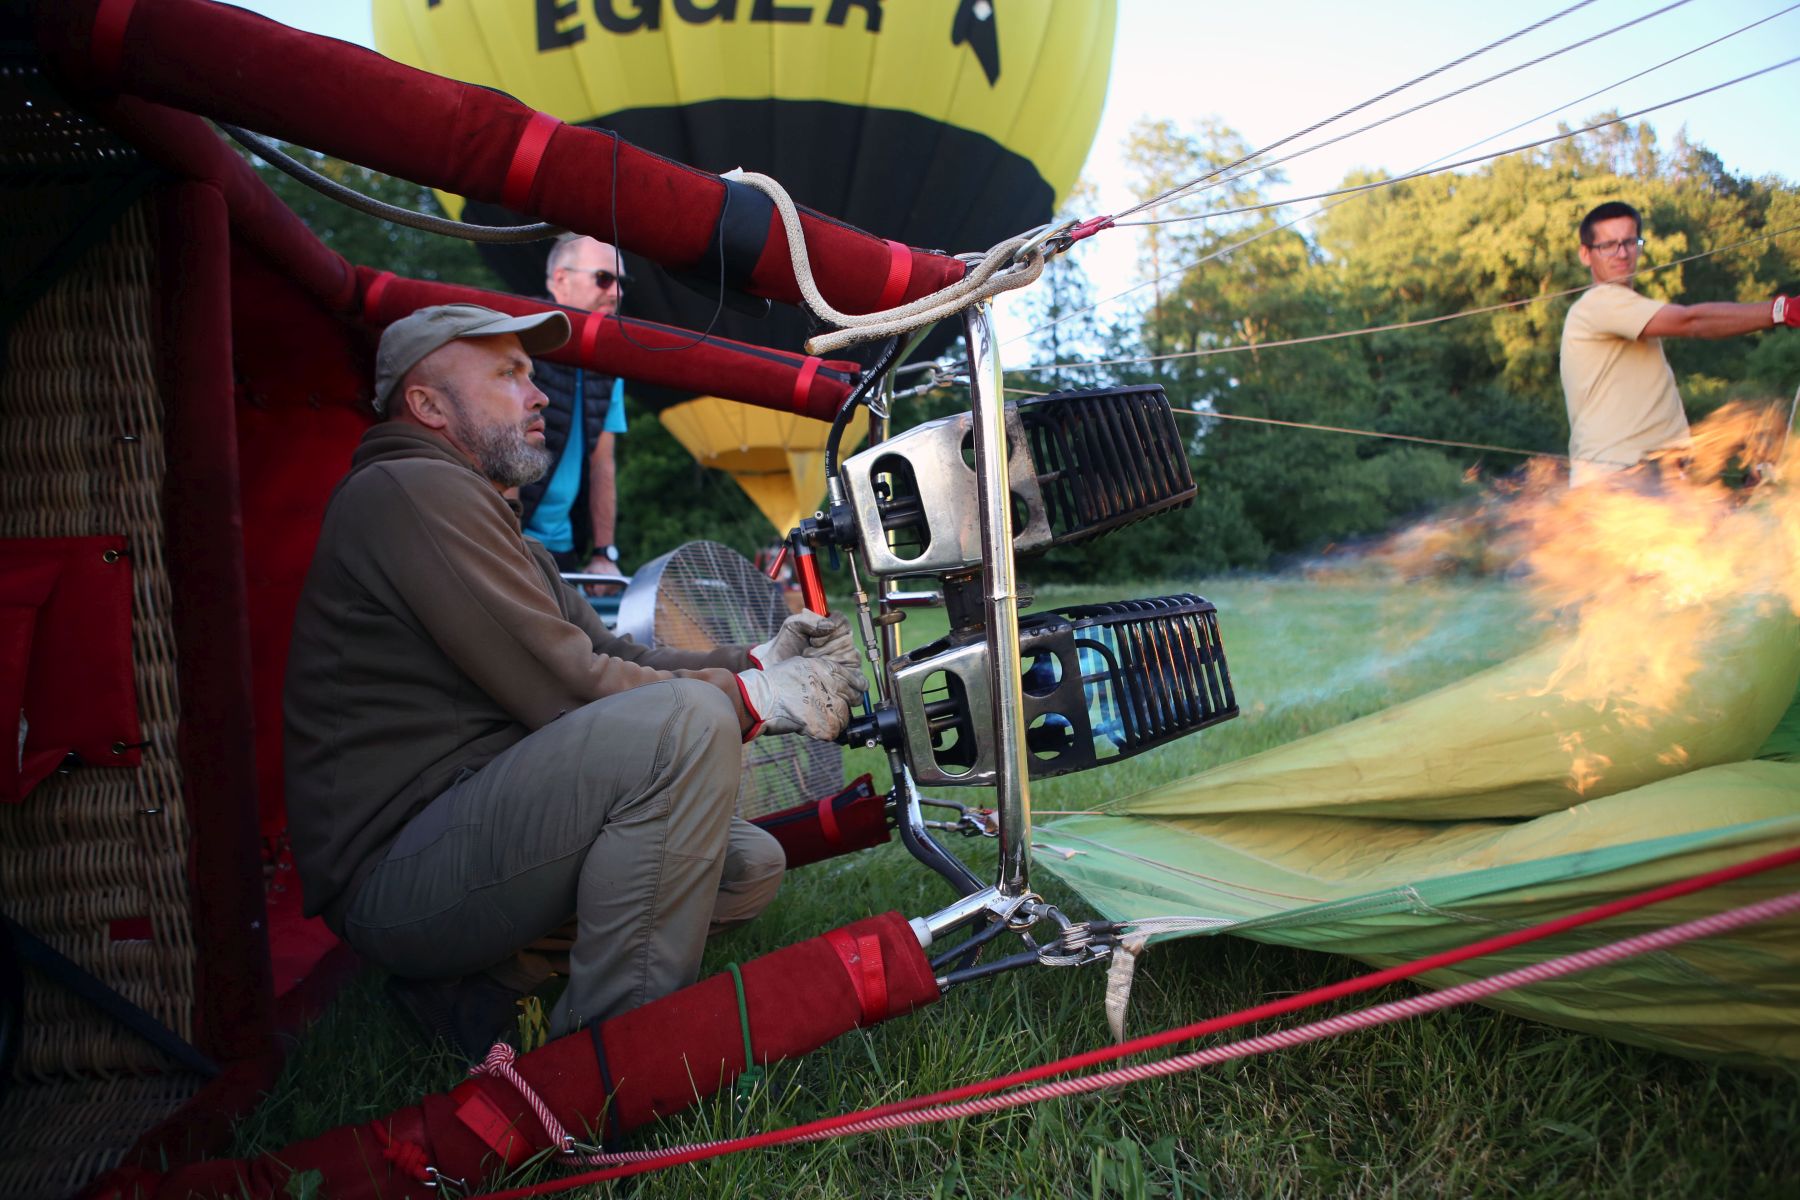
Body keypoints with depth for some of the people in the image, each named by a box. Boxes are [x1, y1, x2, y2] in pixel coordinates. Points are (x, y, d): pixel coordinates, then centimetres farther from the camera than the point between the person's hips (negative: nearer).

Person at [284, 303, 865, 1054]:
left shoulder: (478, 513, 23)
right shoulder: (414, 491, -11)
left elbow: (610, 656, 14)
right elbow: (568, 689, -18)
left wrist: (762, 662, 2)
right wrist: (757, 697, -12)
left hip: (468, 826, 11)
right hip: (394, 873, -10)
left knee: (750, 866, 8)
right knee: (687, 722, -27)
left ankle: (474, 989, 9)